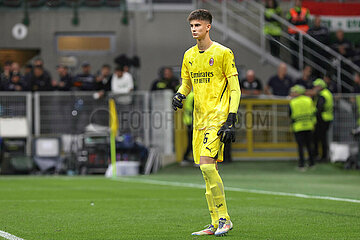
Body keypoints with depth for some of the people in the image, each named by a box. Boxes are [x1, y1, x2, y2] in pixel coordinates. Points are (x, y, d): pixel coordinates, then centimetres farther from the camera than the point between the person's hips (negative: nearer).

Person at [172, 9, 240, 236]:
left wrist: (231, 120, -14)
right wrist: (180, 95, 2)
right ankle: (216, 224, 11)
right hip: (200, 119, 7)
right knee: (210, 170, 7)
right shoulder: (189, 55, 12)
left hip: (218, 117, -7)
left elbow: (235, 89, -7)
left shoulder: (223, 53, -6)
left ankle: (224, 219, -12)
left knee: (206, 164, -19)